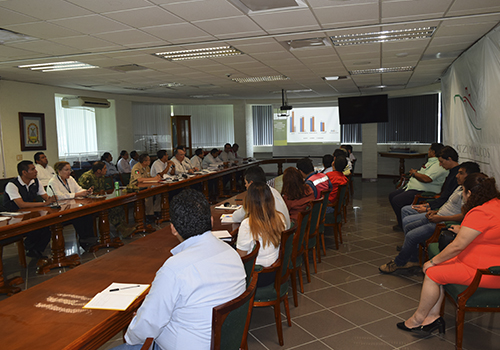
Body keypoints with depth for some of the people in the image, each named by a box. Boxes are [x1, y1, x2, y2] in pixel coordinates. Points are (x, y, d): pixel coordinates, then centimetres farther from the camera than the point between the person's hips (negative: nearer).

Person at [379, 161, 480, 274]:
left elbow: (464, 216, -28)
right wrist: (435, 212, 9)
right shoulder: (461, 187, 15)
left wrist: (440, 218, -25)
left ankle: (398, 263, 3)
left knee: (411, 236, -18)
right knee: (408, 227, 9)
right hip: (437, 216, 11)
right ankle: (414, 260, 15)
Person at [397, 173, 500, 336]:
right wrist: (463, 231, 31)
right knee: (438, 268, 10)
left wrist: (433, 261, -9)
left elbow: (457, 246, -21)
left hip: (482, 272, -10)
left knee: (432, 273, -5)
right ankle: (433, 316, 7)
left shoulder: (480, 213, -24)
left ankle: (418, 319, 10)